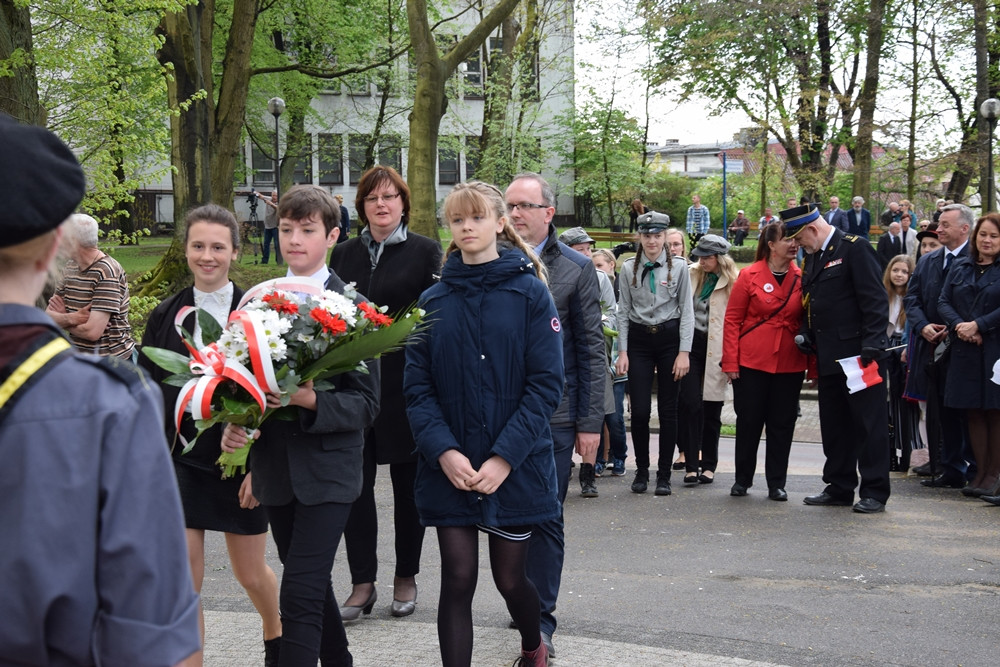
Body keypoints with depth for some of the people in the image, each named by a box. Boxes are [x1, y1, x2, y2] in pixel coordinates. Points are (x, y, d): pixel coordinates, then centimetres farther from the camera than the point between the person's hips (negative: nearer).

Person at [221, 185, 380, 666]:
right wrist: (234, 424, -7)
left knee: (299, 595, -12)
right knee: (312, 588, 17)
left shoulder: (353, 308, -6)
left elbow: (366, 404, -8)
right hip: (275, 468, 5)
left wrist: (311, 400, -25)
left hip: (327, 469, -5)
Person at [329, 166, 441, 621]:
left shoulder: (425, 251, 0)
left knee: (407, 483, 8)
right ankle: (362, 583, 11)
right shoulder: (343, 255, 11)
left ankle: (406, 578, 20)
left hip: (406, 384, -3)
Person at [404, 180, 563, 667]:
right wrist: (444, 451, -16)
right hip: (449, 470, 1)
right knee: (458, 580, -1)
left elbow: (546, 384, -8)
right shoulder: (432, 302, 4)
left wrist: (505, 457, -16)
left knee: (509, 577, 11)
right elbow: (418, 388, 0)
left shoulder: (529, 293, -3)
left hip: (516, 467, -1)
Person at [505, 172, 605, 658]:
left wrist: (590, 422, -5)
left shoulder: (576, 269, 1)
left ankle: (541, 619, 11)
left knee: (546, 520, 3)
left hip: (553, 414, -2)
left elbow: (591, 350, 0)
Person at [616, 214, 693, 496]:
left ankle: (664, 475, 12)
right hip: (639, 340, 1)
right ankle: (641, 471, 13)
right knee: (640, 409, -5)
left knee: (668, 409, 3)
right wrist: (622, 351, 1)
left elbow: (687, 311, 0)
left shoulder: (678, 267, 0)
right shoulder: (629, 268, 4)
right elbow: (624, 311, 7)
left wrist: (684, 352, -6)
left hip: (669, 338, -1)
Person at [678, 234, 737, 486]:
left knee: (712, 409, 7)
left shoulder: (732, 284, -3)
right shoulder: (691, 275, 8)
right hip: (691, 344, 2)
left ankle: (709, 465, 19)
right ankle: (692, 465, -5)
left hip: (716, 350, -2)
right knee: (690, 405, -7)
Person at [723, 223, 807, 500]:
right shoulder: (749, 276, -3)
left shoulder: (802, 279, 5)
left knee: (782, 425, 6)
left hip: (789, 364, 2)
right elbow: (732, 320, -2)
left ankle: (777, 484, 16)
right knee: (748, 422, 5)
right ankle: (742, 480, 19)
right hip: (751, 362, -2)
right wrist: (730, 362, -6)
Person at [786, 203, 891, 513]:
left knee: (869, 423, -2)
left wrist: (871, 345, -20)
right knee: (834, 425, 12)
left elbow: (874, 300, -15)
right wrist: (806, 334, 6)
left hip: (858, 354, -8)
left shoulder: (855, 248, -9)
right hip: (829, 356, 8)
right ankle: (840, 487, 21)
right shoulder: (812, 257, 15)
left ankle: (874, 492, 3)